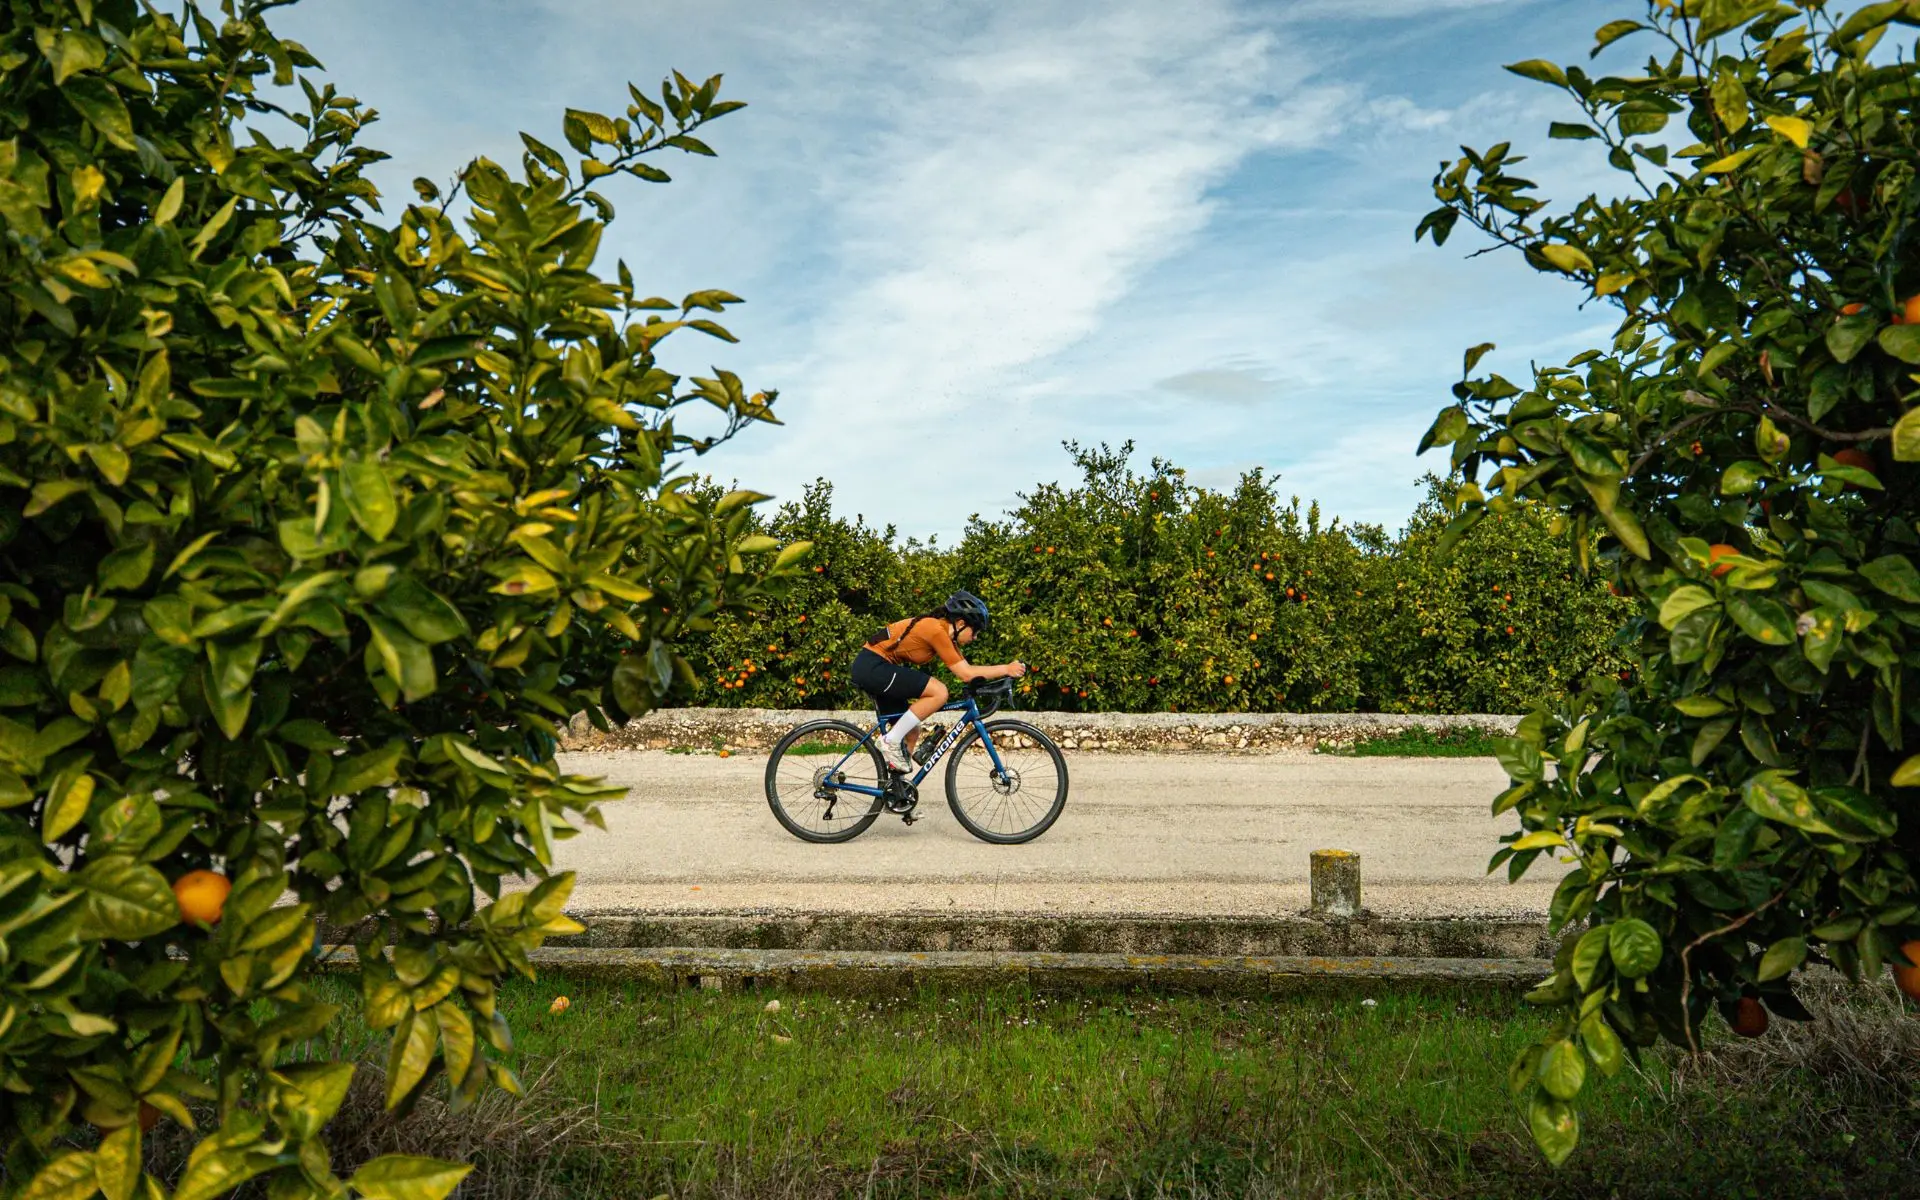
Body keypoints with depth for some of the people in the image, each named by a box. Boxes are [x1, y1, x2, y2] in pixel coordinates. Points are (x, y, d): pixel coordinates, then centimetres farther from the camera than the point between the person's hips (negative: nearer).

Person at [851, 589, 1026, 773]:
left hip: (871, 668, 10)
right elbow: (966, 674, -19)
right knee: (939, 692, -20)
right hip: (872, 666, -10)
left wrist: (1003, 671, 0)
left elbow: (966, 669, 10)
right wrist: (1006, 669, -13)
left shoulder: (943, 630, 10)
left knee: (911, 731, 12)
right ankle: (891, 741, -10)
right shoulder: (936, 630, -19)